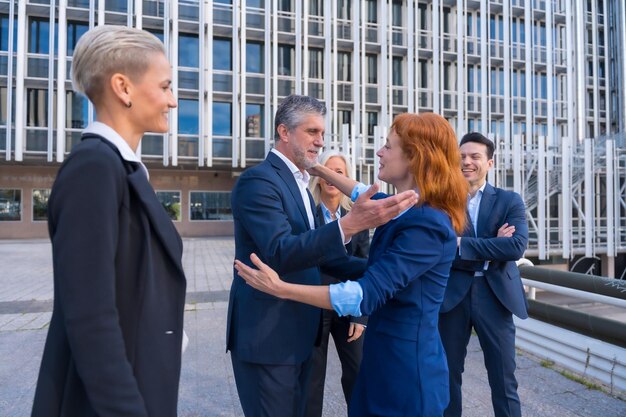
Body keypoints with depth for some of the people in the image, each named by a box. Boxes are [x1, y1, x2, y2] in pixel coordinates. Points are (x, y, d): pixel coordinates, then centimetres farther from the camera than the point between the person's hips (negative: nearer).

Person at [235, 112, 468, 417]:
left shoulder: (426, 225, -25)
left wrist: (280, 288, -28)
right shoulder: (406, 208, 3)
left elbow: (367, 294, -29)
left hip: (407, 366, -8)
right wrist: (321, 170, 30)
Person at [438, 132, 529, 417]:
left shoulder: (509, 201, 3)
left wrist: (462, 244, -17)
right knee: (448, 373, 14)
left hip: (494, 295, 0)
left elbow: (517, 246, -14)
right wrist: (491, 247, -15)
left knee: (503, 379, 10)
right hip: (452, 295, 1)